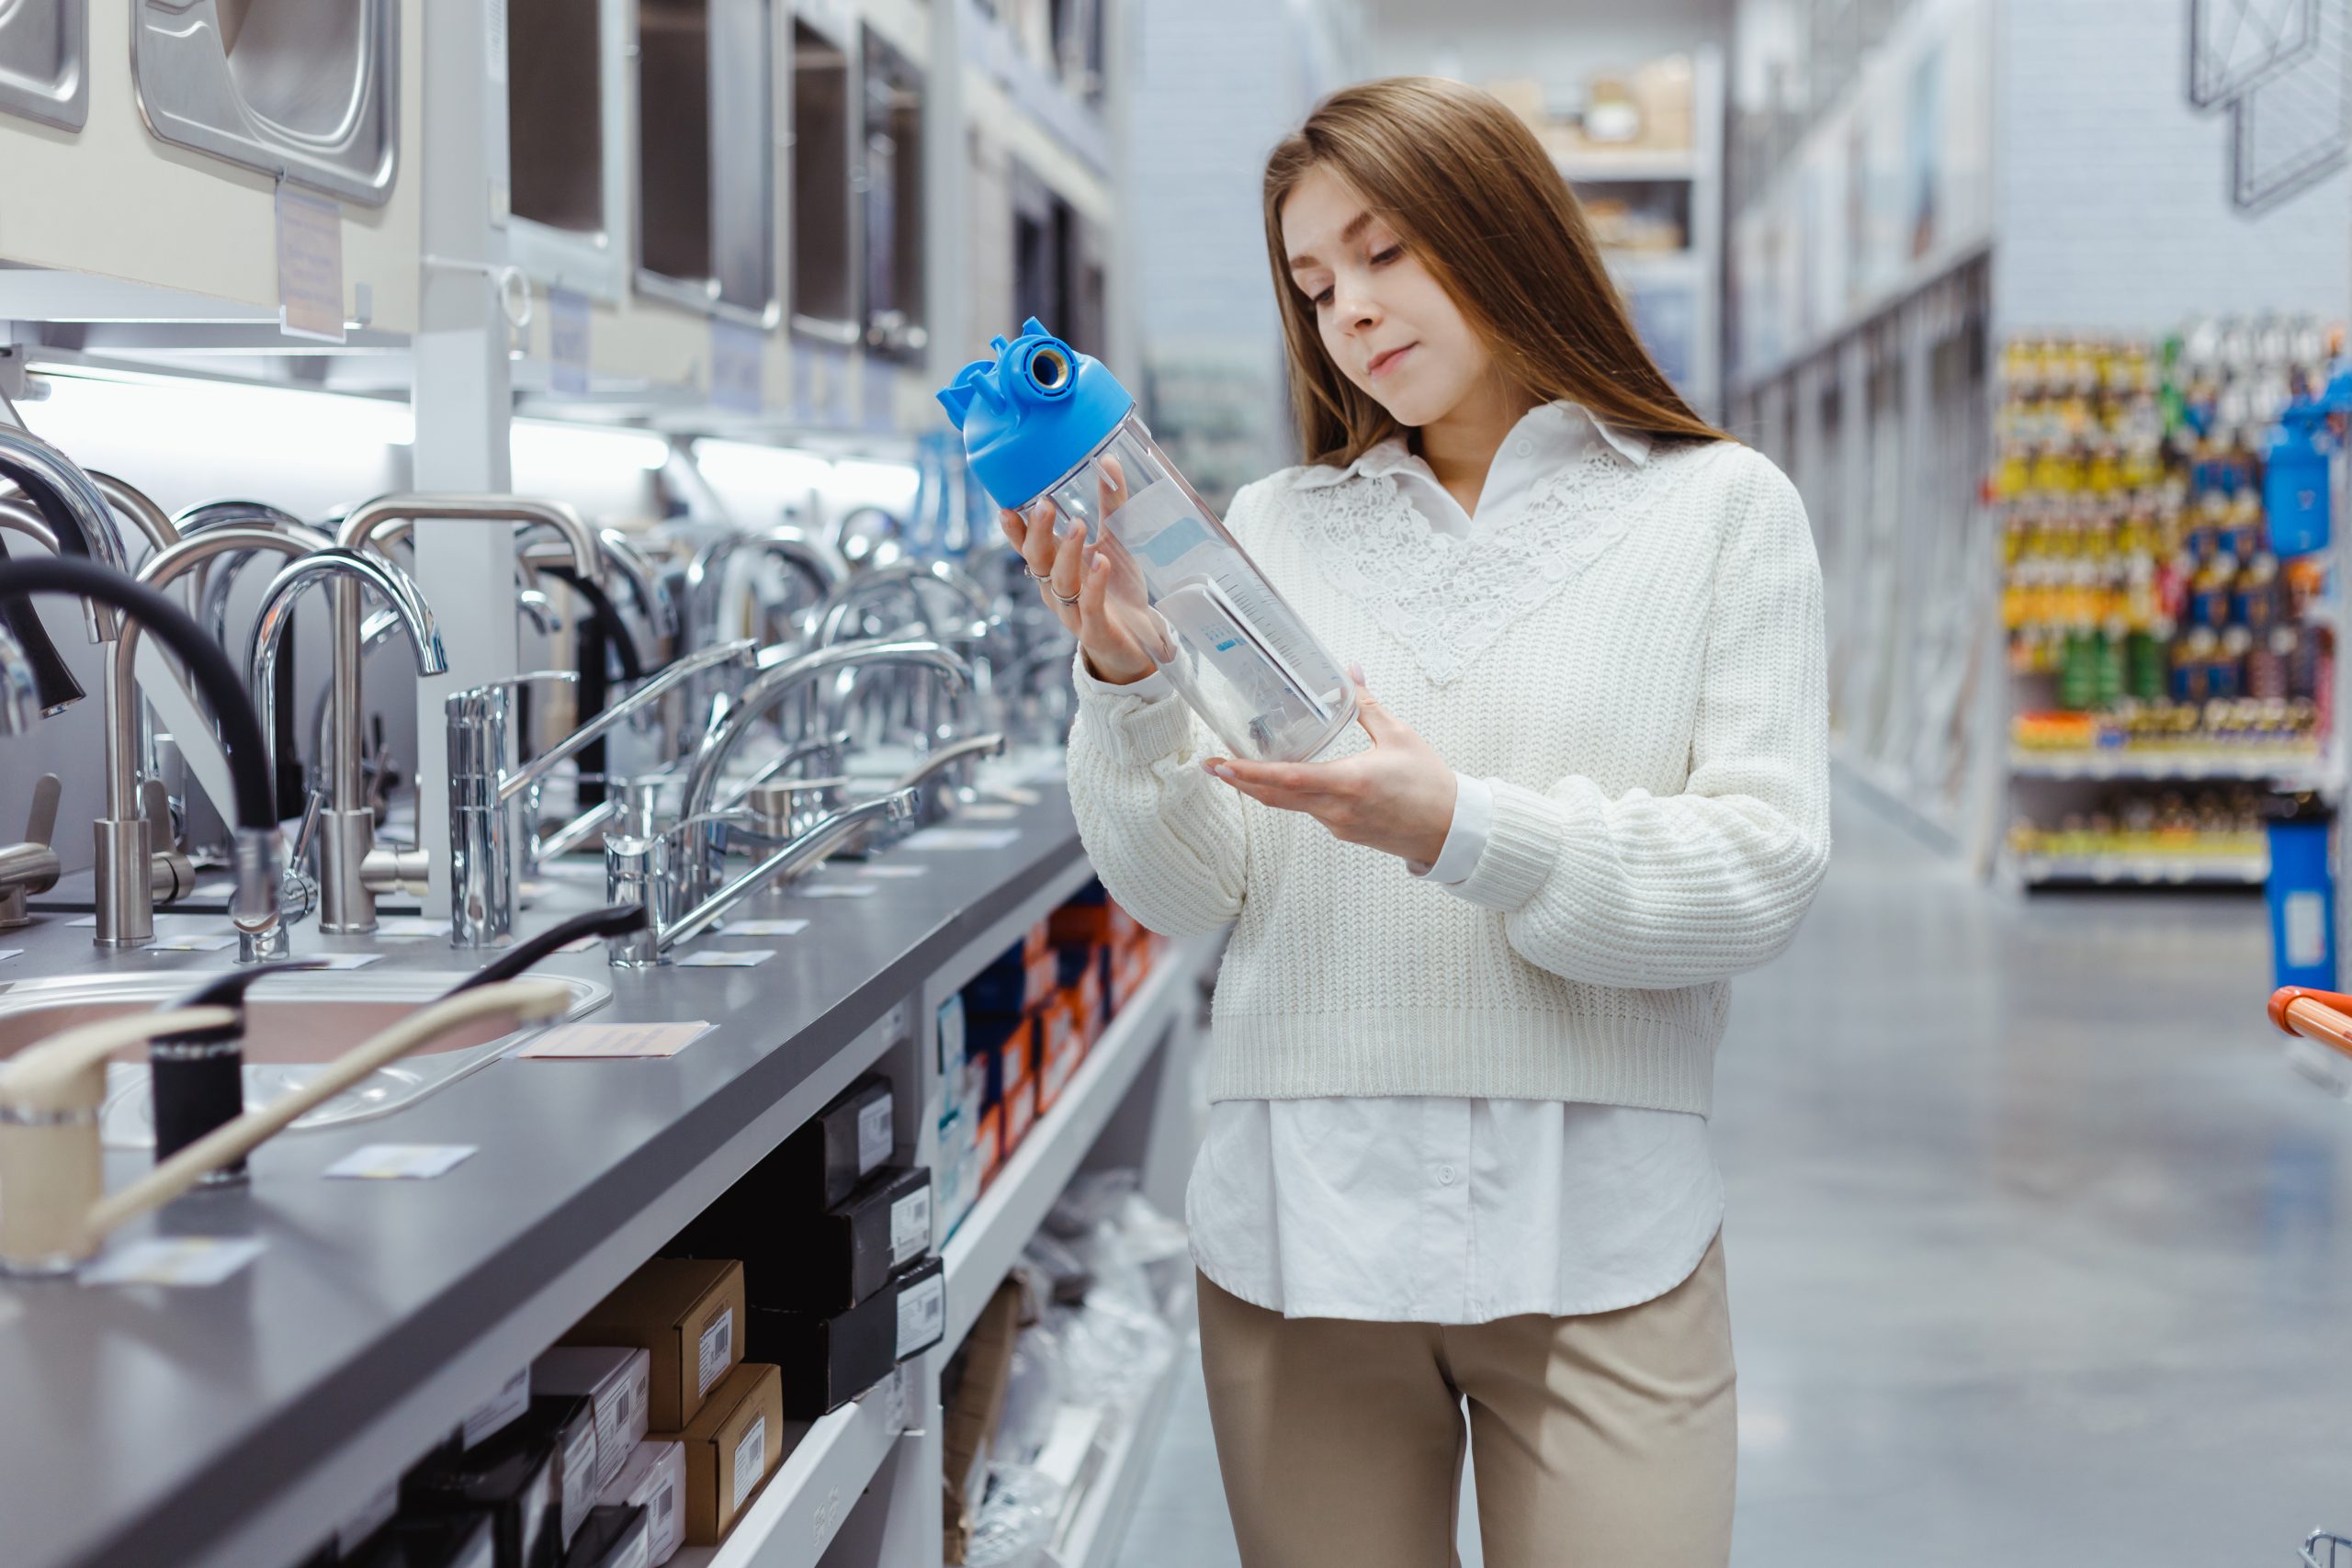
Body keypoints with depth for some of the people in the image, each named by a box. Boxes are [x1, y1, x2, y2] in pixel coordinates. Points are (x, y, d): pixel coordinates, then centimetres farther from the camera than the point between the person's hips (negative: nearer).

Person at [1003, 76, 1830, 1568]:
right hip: (1300, 1221, 2)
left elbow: (1764, 867, -7)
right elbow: (1186, 896, 5)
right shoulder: (1276, 528, 9)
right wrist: (1127, 690, -12)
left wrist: (1466, 832, -20)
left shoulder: (1719, 509, 2)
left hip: (1594, 1228, -2)